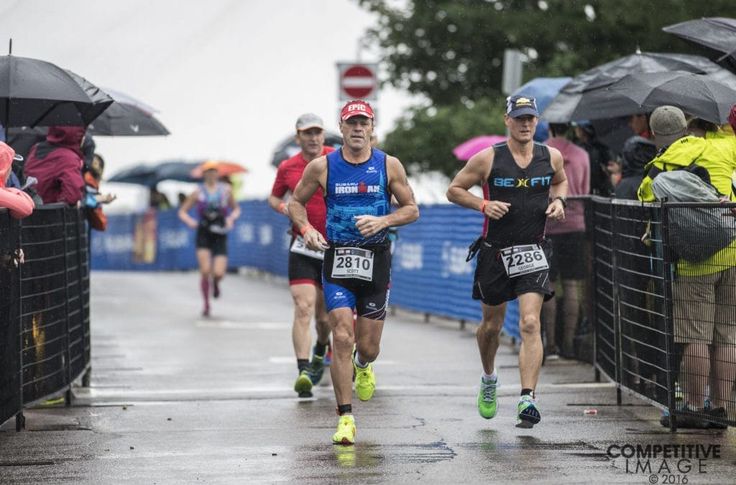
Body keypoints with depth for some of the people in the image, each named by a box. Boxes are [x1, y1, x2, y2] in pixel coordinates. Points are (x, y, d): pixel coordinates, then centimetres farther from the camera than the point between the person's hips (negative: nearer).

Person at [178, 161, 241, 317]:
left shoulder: (225, 190, 7)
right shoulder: (198, 192, 4)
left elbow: (236, 209, 17)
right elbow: (182, 211, 9)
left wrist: (231, 218, -4)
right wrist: (189, 221, -12)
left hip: (220, 235, 1)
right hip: (203, 234, -1)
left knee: (218, 273, -12)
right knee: (205, 271, -13)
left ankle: (216, 283, 27)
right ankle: (206, 304, 3)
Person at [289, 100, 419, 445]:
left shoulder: (389, 166, 0)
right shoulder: (322, 167, -1)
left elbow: (412, 209, 6)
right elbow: (295, 202, 12)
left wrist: (383, 221, -12)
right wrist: (306, 229, -7)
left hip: (376, 261, 1)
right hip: (338, 260, -1)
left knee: (368, 347, 6)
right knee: (342, 339, -14)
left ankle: (363, 366, 46)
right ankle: (345, 418, -7)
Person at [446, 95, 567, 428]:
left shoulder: (551, 157, 1)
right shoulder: (488, 159, -7)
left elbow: (561, 181, 23)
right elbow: (454, 190, 1)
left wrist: (558, 200, 2)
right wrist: (483, 204, -15)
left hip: (533, 251, 0)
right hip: (495, 251, 0)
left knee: (530, 324, -15)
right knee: (492, 325, 14)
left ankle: (527, 399, -19)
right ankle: (488, 380, 43)